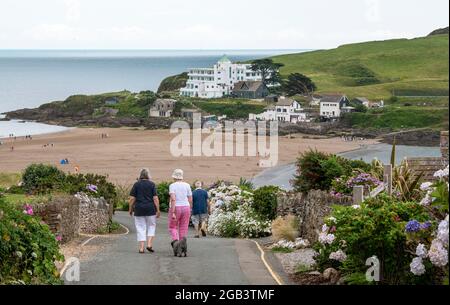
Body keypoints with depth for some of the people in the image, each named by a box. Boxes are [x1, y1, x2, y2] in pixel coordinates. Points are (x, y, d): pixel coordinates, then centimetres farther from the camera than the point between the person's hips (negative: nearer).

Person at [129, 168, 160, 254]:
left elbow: (132, 198, -1)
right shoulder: (152, 184, -1)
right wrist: (158, 210, -2)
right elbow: (155, 198, -6)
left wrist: (130, 209, 9)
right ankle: (149, 244, 0)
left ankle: (141, 247, 1)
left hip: (139, 209, 1)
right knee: (151, 226, 14)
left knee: (140, 228, 5)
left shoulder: (136, 184, 1)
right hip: (150, 209, -1)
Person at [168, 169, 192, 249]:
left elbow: (173, 199, -19)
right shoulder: (187, 185, 2)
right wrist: (189, 211, 16)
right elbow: (190, 200, 3)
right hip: (185, 208, 3)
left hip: (175, 208, -3)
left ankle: (175, 239, -14)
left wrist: (173, 213, -21)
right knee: (183, 229, 9)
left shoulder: (172, 186, -8)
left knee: (173, 227, 14)